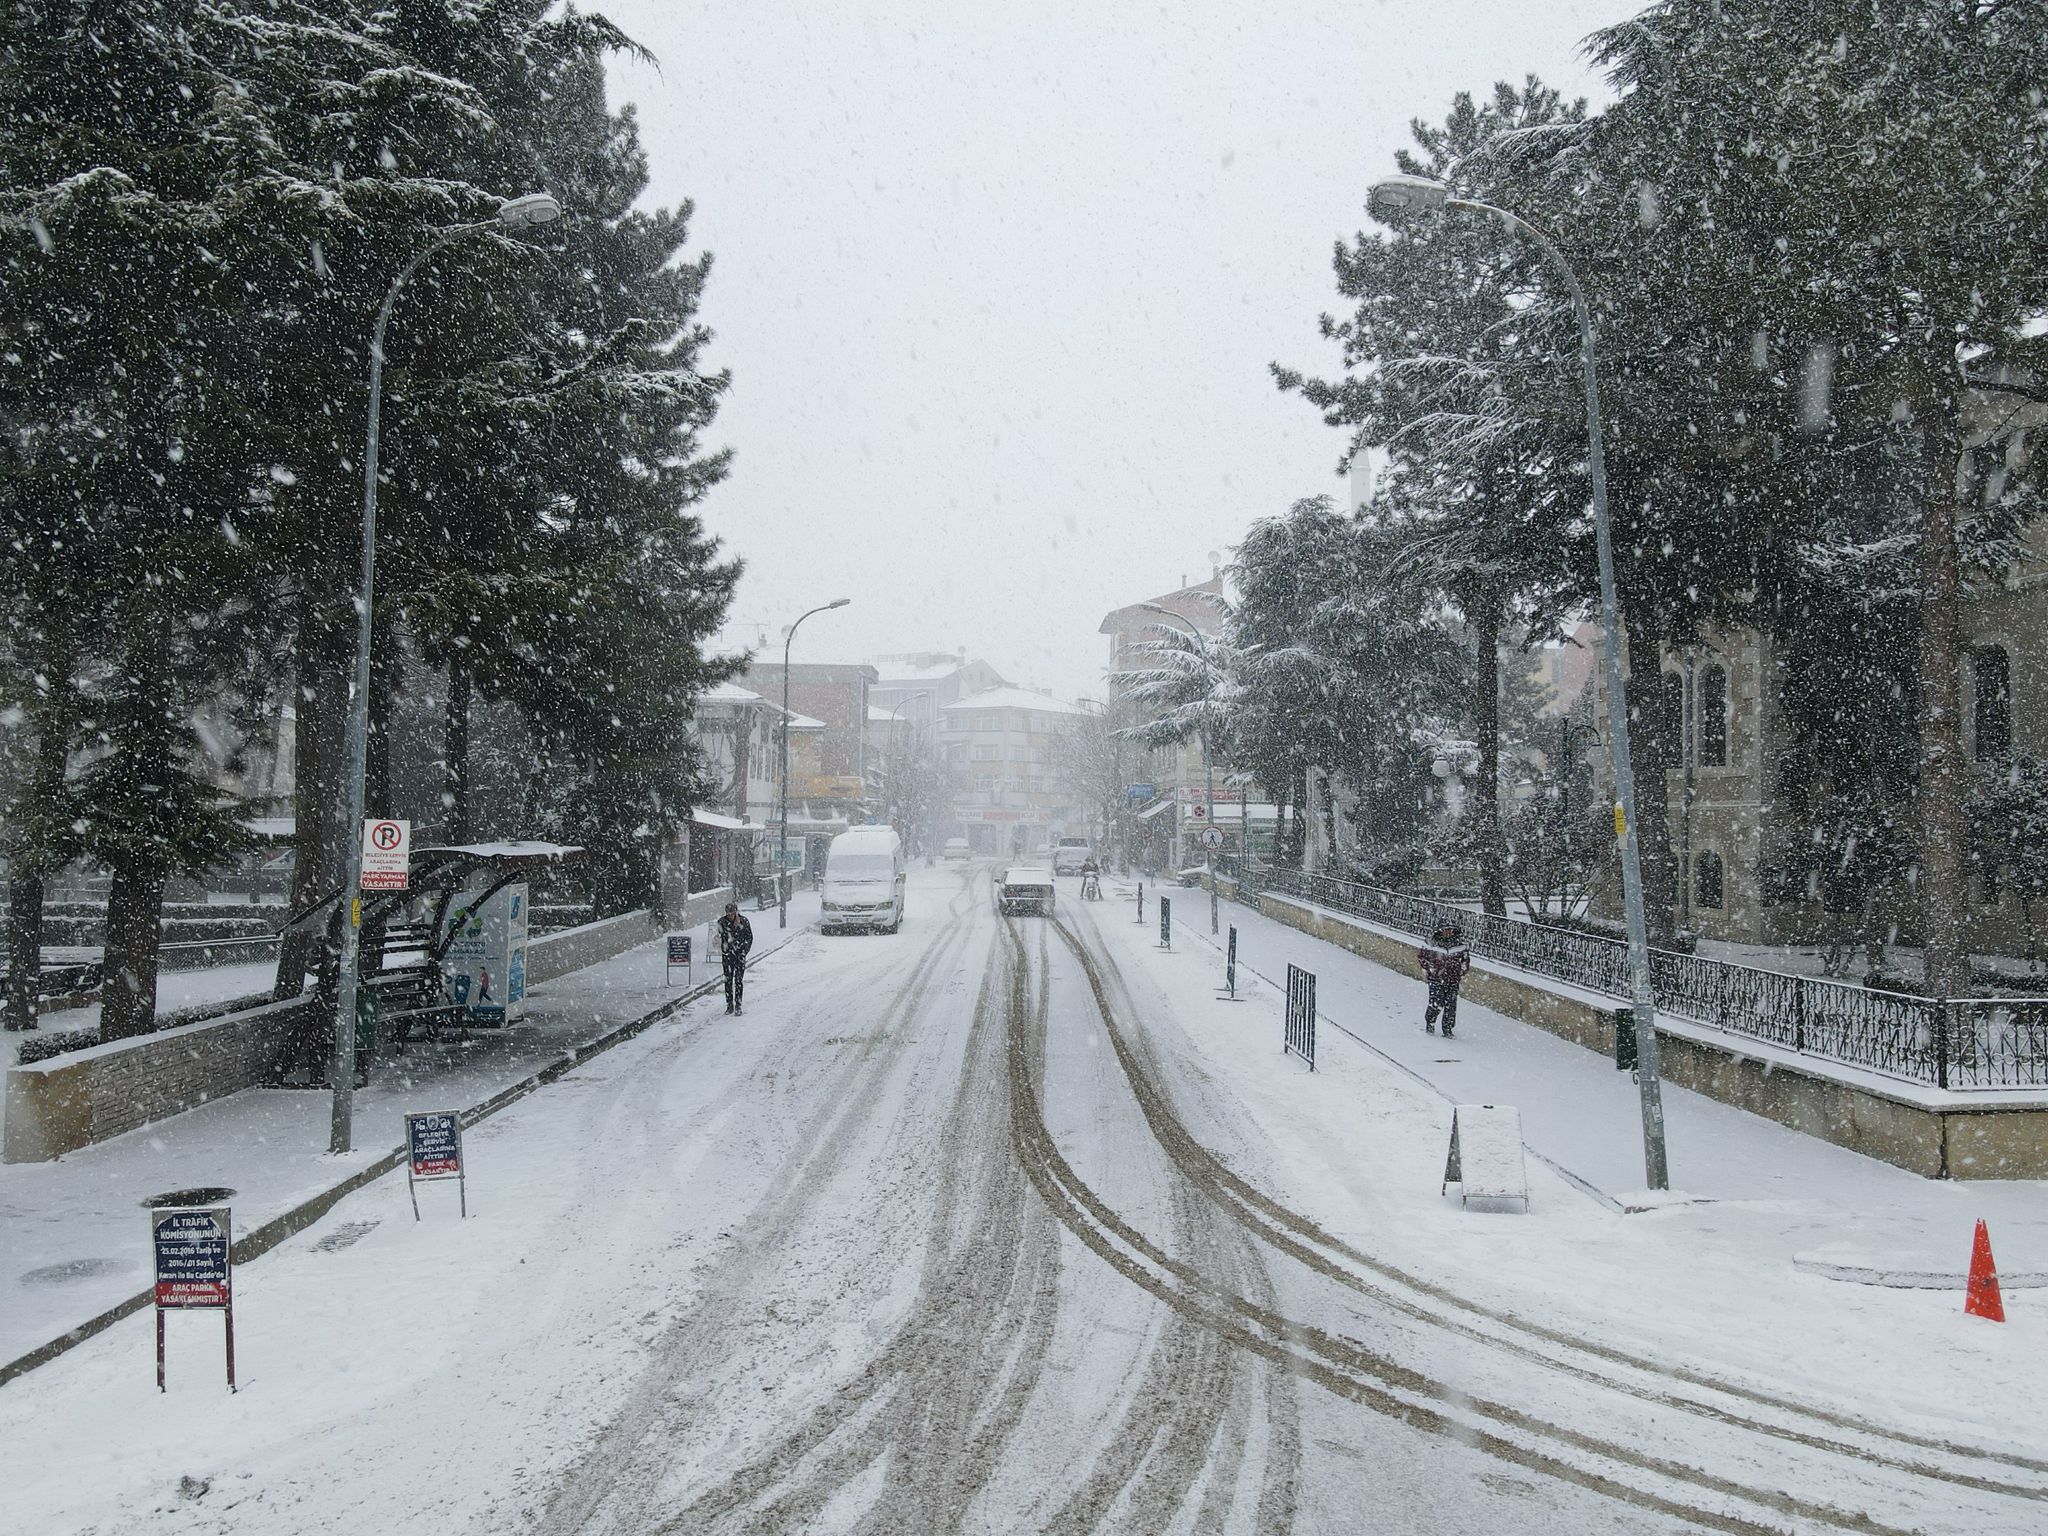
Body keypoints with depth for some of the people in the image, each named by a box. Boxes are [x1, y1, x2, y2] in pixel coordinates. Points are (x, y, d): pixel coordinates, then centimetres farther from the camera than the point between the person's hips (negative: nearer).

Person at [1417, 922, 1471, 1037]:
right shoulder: (1433, 943, -7)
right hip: (1436, 979, -3)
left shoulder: (1459, 944, 1)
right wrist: (1425, 968, 7)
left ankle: (1447, 1029, 14)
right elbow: (1421, 954, 8)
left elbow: (1466, 958, 17)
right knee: (1436, 1004, -7)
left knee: (1450, 1006, 0)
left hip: (1453, 981, 3)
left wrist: (1463, 972, 15)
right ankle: (1430, 1024, 19)